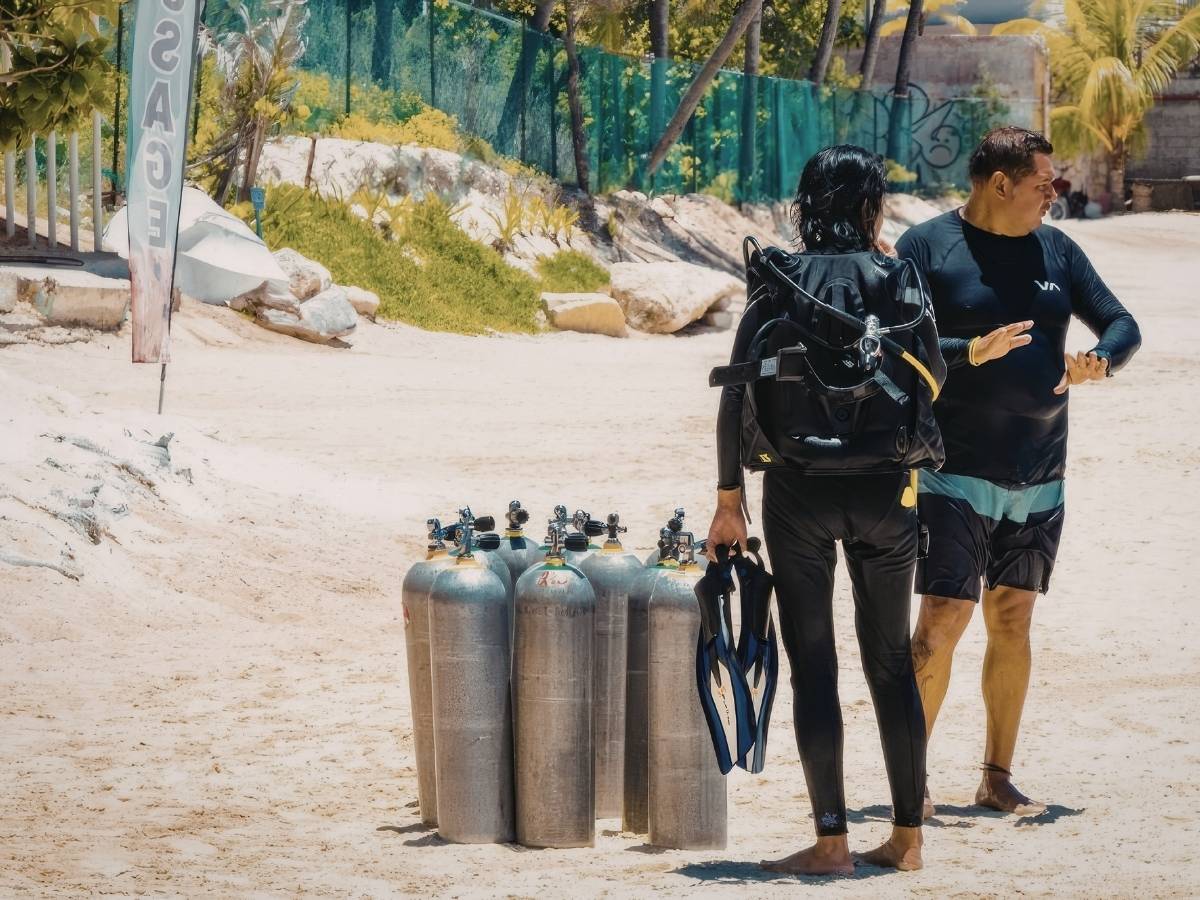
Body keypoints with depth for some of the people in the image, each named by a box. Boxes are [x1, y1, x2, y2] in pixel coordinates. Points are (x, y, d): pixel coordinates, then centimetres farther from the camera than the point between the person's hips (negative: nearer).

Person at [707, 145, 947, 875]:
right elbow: (933, 382, 10)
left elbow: (736, 395, -4)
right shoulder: (900, 279, 1)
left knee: (814, 663, 2)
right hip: (885, 488, 2)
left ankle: (832, 840, -2)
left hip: (798, 488, -1)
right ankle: (907, 834, 15)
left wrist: (729, 499, 2)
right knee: (891, 659, 12)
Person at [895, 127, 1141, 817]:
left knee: (1012, 623, 9)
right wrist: (969, 352, -25)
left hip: (1040, 479, 5)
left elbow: (1122, 325, 13)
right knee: (943, 622, -10)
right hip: (955, 475, -5)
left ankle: (998, 777, 17)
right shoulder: (928, 248, -5)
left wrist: (1099, 361, -10)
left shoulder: (1055, 250, 11)